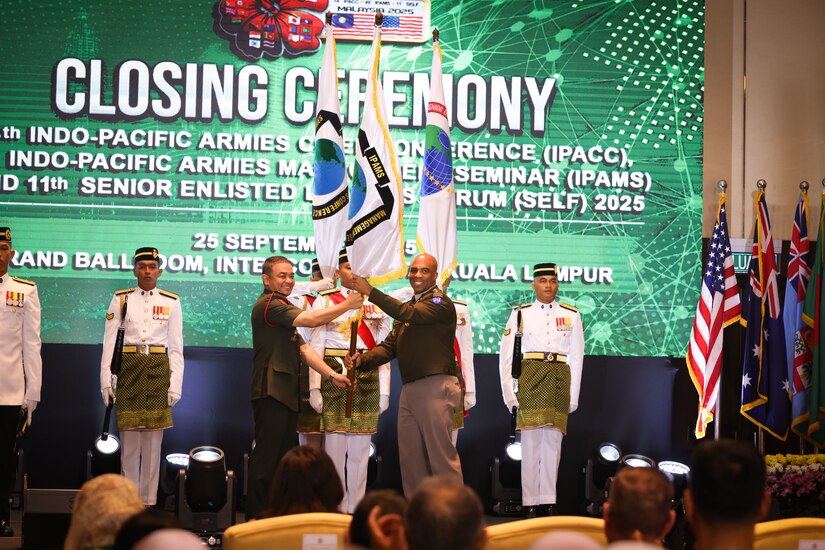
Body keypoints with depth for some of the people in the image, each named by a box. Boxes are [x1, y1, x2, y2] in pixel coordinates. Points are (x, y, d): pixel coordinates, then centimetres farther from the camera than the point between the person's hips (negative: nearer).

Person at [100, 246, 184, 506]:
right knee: (129, 438, -1)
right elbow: (109, 343, 4)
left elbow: (176, 348, 7)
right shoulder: (120, 300, 7)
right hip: (128, 369, 0)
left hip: (158, 371, 0)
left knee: (153, 439, 0)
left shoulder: (171, 302, 8)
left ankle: (149, 501, 6)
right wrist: (106, 381, -3)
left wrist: (175, 385, 0)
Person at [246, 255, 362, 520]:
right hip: (271, 392, -10)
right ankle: (256, 518, -7)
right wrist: (346, 305, -17)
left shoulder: (283, 308, 24)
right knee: (266, 458, -9)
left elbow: (303, 348, 18)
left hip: (288, 394, 10)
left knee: (283, 457, 11)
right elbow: (311, 320, -22)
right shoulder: (268, 304, -9)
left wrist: (332, 374, 8)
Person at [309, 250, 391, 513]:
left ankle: (356, 509, 9)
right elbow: (316, 346, 2)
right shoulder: (324, 301, 7)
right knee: (335, 446, -4)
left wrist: (384, 391, 4)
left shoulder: (377, 304, 13)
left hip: (367, 380, 2)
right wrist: (315, 388, -7)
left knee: (360, 449, 3)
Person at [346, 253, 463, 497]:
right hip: (409, 390, 8)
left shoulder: (440, 302, -4)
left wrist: (370, 291, -20)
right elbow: (389, 346, 14)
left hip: (436, 387, -8)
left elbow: (410, 314, -21)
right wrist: (362, 359, -6)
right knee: (410, 457, 9)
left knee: (441, 455, -7)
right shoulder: (407, 307, 21)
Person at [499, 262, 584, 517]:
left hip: (559, 381, 1)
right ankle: (530, 505, -1)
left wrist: (573, 396, 4)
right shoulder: (520, 313, 10)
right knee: (530, 443, -4)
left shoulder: (571, 316, 13)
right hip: (529, 381, -1)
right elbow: (505, 355, 7)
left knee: (552, 443, -1)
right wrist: (509, 391, -1)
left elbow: (576, 357, 10)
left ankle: (549, 504, 2)